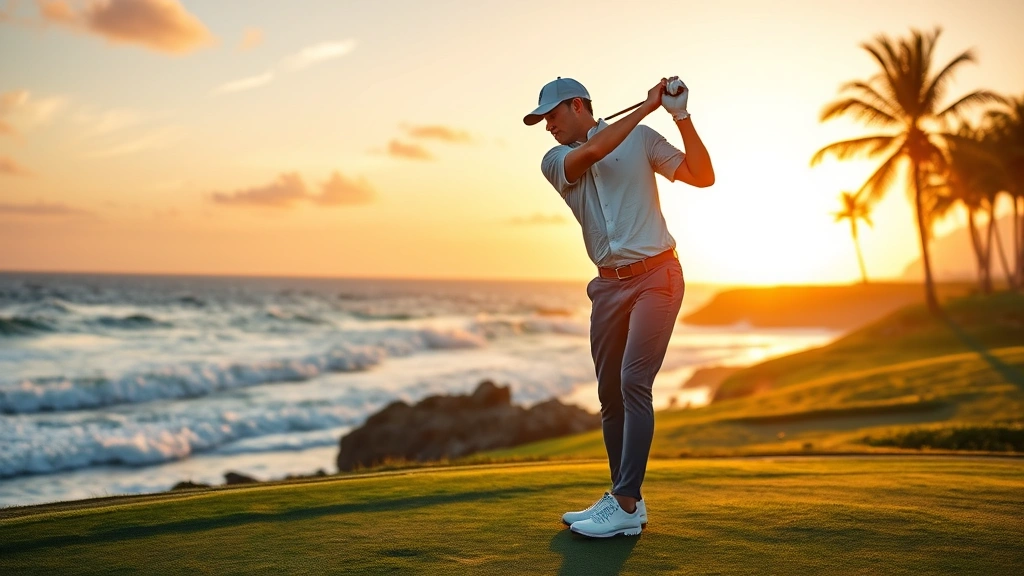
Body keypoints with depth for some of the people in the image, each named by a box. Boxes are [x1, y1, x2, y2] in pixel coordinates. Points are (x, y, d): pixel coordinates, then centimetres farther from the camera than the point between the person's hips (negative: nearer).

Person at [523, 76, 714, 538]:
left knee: (633, 383, -14)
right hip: (608, 286, 4)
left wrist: (681, 116, -10)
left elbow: (703, 176, -2)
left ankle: (626, 508, -13)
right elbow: (591, 153, -16)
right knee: (610, 394, 6)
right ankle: (622, 496, 19)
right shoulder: (555, 161, 7)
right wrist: (647, 106, -14)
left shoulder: (641, 138, 3)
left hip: (656, 277, -4)